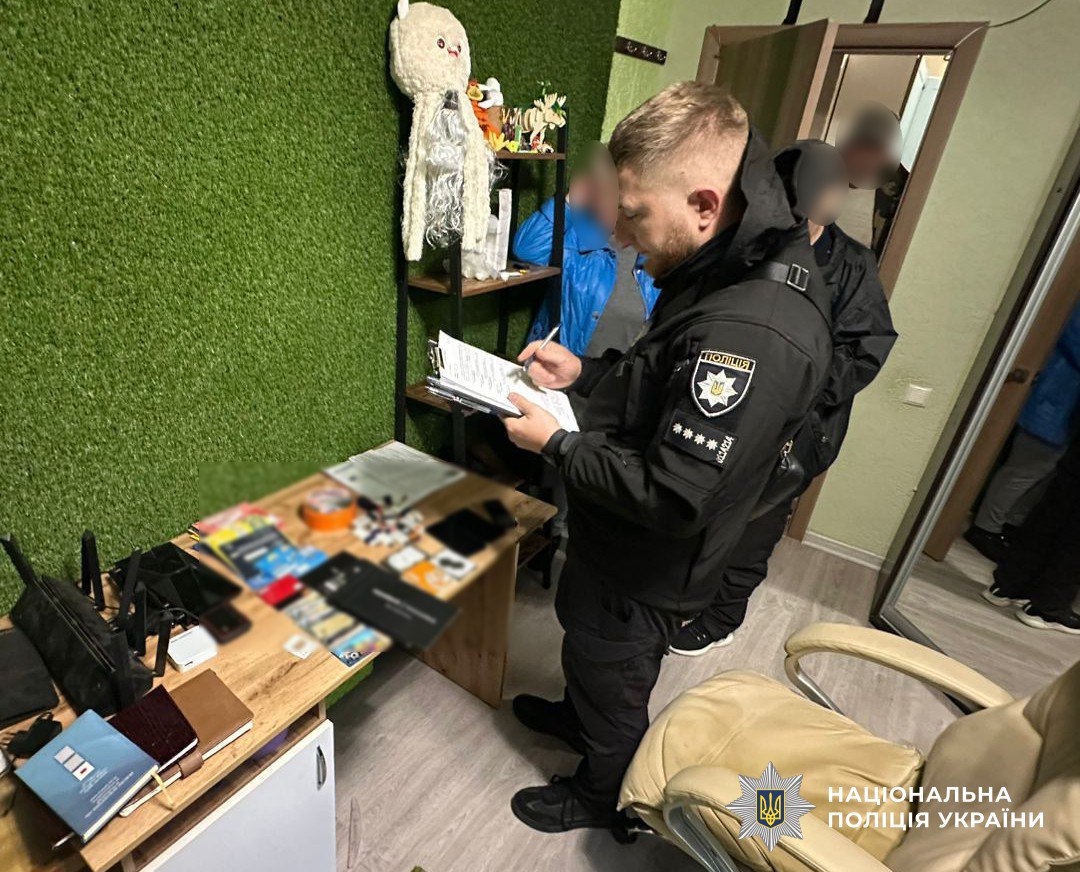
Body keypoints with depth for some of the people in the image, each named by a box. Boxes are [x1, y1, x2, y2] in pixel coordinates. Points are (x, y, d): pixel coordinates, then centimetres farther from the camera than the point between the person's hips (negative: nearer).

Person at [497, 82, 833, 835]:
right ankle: (577, 716, 64)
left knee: (613, 684, 20)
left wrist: (557, 444, -21)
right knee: (588, 655, 33)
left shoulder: (752, 333, -36)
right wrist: (583, 372, -2)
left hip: (644, 573, -8)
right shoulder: (742, 272, -2)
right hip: (619, 546, 9)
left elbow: (671, 497, -33)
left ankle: (603, 798, 52)